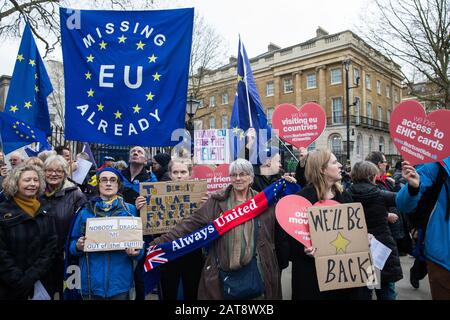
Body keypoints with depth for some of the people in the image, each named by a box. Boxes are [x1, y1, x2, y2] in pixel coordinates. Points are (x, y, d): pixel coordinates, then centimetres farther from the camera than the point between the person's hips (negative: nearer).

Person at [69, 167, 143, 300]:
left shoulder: (130, 210, 0)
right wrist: (78, 246, -12)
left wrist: (135, 252, -18)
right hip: (92, 281, 1)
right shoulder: (85, 211, 4)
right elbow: (73, 244, 9)